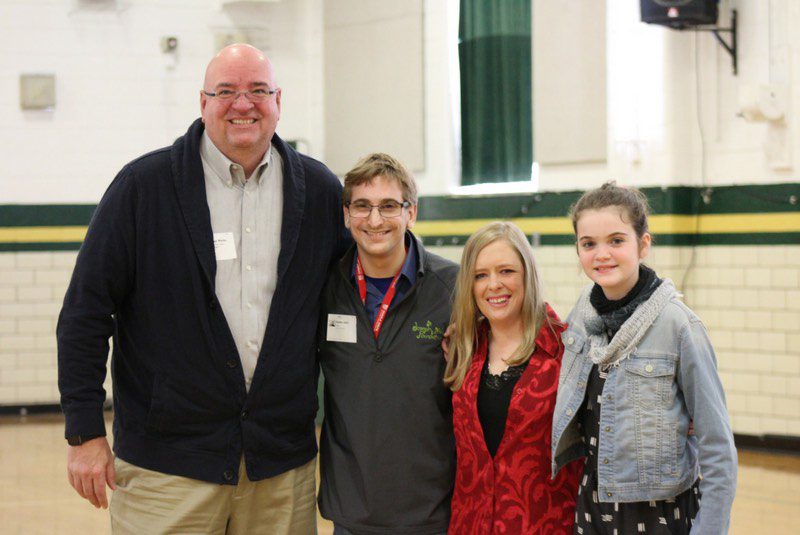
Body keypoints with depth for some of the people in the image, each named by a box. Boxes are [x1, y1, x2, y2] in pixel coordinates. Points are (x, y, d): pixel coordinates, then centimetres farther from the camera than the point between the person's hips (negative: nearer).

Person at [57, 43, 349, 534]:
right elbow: (86, 313, -2)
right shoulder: (143, 186, -2)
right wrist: (85, 432, -6)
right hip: (168, 463, -2)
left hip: (283, 463, 3)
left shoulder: (320, 190, 6)